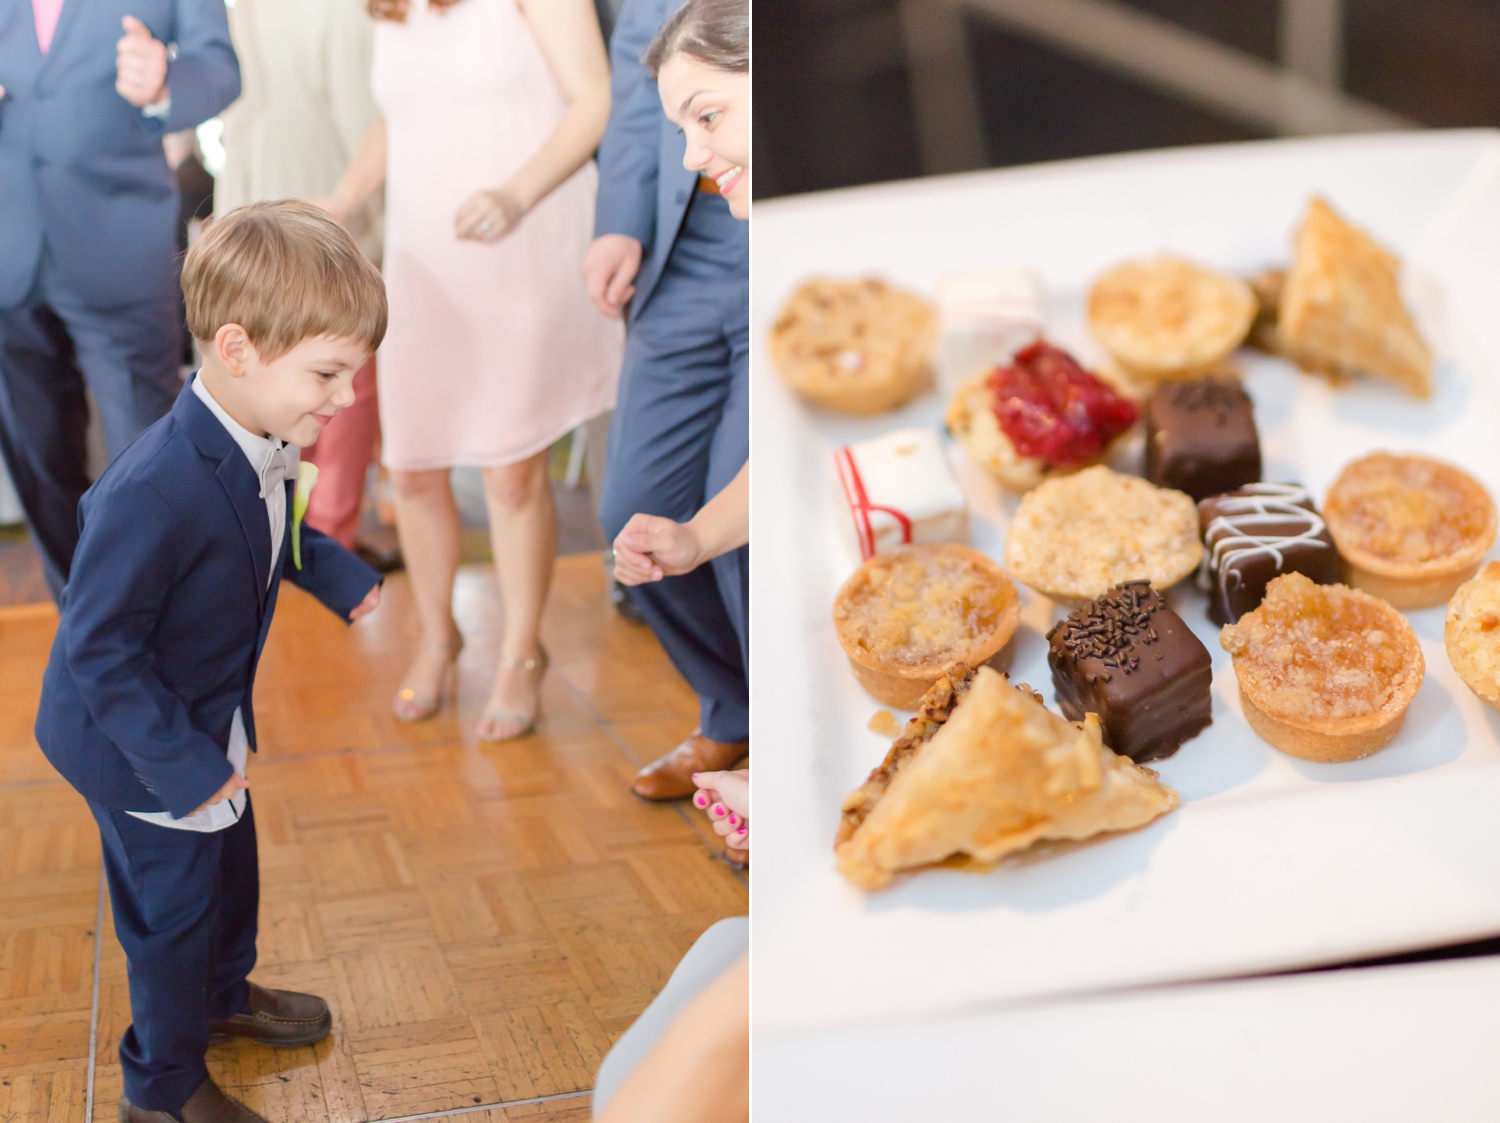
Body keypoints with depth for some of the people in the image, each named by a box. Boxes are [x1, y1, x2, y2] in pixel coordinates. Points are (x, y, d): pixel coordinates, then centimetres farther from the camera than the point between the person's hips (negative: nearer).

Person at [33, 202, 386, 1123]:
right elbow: (98, 649, -31)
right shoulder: (155, 493, -39)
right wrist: (184, 765, -27)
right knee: (174, 907, 11)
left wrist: (342, 577, 1)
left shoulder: (259, 443, -11)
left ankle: (224, 994, 56)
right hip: (141, 746, -8)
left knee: (231, 869, 27)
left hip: (211, 721, 8)